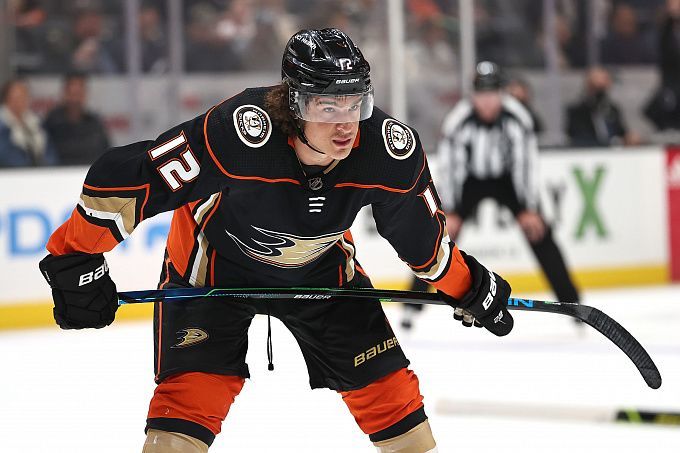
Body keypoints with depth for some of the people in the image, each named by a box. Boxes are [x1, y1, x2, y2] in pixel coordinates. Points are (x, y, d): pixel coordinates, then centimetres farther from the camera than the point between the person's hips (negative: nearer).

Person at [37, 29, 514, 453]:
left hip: (321, 266, 4)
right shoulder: (238, 133, -41)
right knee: (193, 392, -17)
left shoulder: (391, 149, -27)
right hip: (214, 262, -4)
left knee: (386, 384, 2)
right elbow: (122, 176, -35)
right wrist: (76, 260, -31)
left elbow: (422, 233, -5)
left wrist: (470, 286, 5)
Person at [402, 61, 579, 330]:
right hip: (468, 180, -1)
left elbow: (526, 162, -18)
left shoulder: (517, 117, -24)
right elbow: (448, 166, -21)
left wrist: (529, 210, -17)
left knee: (539, 234, -7)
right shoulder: (459, 121, -27)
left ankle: (570, 302, 1)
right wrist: (449, 214, -22)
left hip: (507, 177, 1)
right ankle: (412, 305, -5)